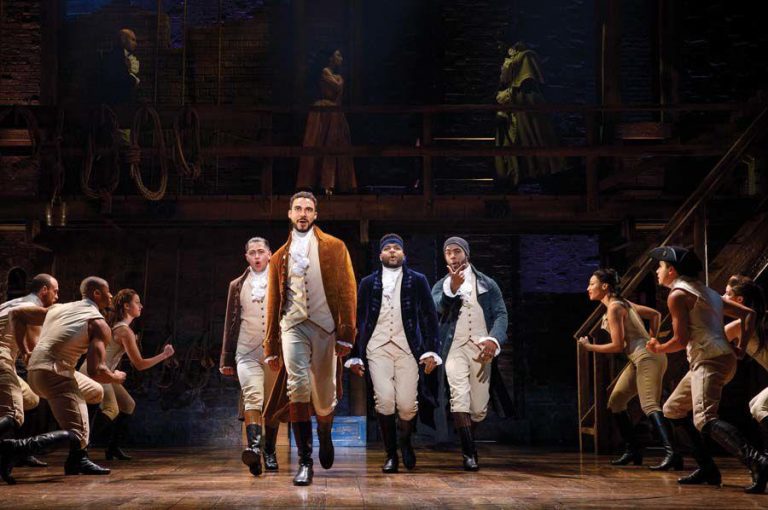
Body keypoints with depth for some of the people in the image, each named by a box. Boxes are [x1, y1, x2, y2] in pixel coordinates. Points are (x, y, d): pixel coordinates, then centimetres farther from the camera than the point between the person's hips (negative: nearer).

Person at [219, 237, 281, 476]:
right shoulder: (237, 285, 14)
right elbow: (230, 323, 16)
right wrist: (226, 359, 14)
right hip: (247, 354, 0)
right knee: (252, 398, -19)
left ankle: (269, 452, 20)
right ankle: (254, 446, -35)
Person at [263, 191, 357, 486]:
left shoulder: (334, 248, 10)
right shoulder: (280, 257, 18)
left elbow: (347, 291, 3)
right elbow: (273, 303, 19)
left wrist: (346, 334, -7)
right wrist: (271, 347, 15)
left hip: (325, 326, -1)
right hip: (292, 326, 1)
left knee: (324, 396, 4)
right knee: (298, 387, -17)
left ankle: (324, 436, 38)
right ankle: (304, 462, -14)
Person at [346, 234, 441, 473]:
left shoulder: (417, 281, 10)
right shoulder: (368, 283, 13)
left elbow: (430, 317, 8)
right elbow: (358, 321, 14)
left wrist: (431, 351, -2)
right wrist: (355, 356, 9)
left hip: (407, 348, 0)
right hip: (377, 348, 0)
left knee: (407, 404, -8)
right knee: (384, 400, -16)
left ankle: (405, 442, 23)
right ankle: (391, 454, 0)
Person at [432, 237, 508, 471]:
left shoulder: (487, 284, 13)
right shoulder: (441, 286, 12)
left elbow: (501, 313, 4)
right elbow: (436, 308, -9)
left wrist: (493, 340, -14)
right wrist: (452, 288, -26)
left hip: (480, 348, 1)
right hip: (454, 348, -1)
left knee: (479, 406, 4)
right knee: (460, 397, -19)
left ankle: (468, 440, 32)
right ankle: (469, 452, -18)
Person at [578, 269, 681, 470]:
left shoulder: (614, 308, -10)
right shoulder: (623, 303, 18)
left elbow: (617, 345, -13)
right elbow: (655, 314, 25)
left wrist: (589, 347, -2)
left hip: (647, 358, -10)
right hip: (639, 359, 10)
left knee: (650, 406, -23)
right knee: (615, 402, 14)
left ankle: (671, 454, -37)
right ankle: (633, 451, 17)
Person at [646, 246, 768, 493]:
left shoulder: (677, 294, -4)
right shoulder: (706, 291, 24)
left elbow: (681, 340, -11)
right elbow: (748, 313, 21)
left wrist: (658, 348, 7)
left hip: (710, 360, -10)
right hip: (722, 359, 10)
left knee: (704, 419, -26)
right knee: (672, 410, 20)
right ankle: (707, 469, 16)